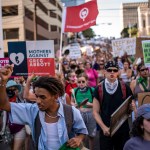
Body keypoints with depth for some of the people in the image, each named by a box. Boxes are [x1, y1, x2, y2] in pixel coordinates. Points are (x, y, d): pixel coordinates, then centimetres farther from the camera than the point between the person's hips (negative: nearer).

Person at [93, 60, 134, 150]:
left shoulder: (125, 88, -1)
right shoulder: (99, 89, -2)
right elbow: (96, 112, 0)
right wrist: (103, 127, -13)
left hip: (123, 129, 1)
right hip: (106, 130, 0)